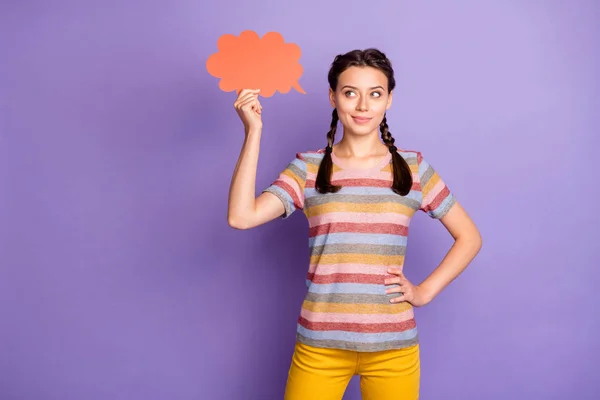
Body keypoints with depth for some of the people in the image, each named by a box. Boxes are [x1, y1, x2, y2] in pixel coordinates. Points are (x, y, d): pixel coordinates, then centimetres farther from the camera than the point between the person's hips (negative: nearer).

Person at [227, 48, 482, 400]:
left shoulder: (413, 168, 2)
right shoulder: (308, 168, 0)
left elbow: (469, 238, 9)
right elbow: (241, 216, -14)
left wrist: (425, 291, -1)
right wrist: (254, 133, -14)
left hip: (393, 344, 1)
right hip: (320, 343, 0)